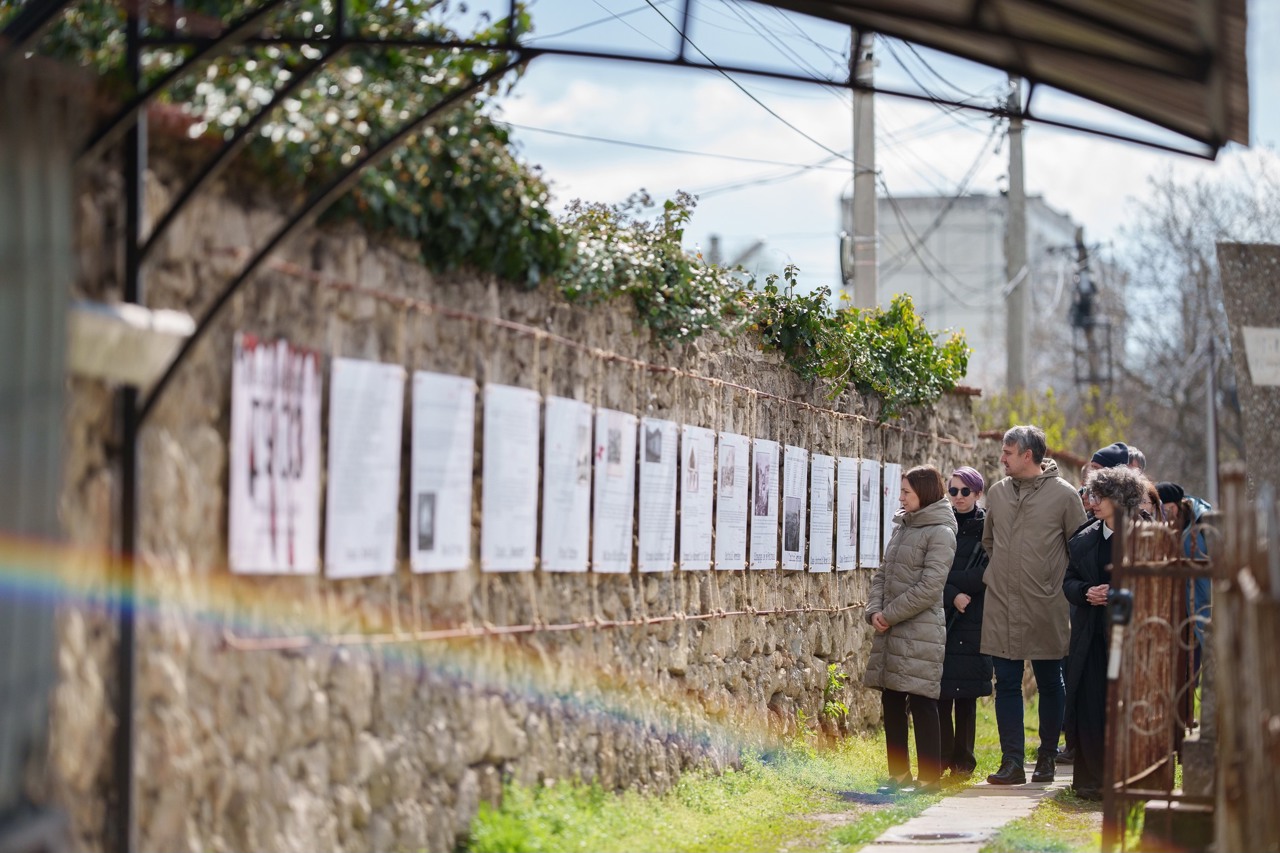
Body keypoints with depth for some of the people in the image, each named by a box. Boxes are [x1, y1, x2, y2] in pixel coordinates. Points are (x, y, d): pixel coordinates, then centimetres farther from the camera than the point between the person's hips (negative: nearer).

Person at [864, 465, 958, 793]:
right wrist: (875, 610, -1)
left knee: (922, 703, -5)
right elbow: (882, 573, 15)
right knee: (891, 702, 10)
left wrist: (890, 615, -12)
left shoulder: (940, 533, -9)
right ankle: (899, 774, 18)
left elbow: (928, 588, -16)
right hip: (891, 631, 8)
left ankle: (930, 778, 1)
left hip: (921, 632, -8)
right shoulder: (902, 528, 15)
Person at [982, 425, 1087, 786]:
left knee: (1050, 685, 9)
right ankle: (1012, 761, 3)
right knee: (1006, 684, 1)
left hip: (1046, 608, -3)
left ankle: (1047, 757, 19)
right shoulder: (997, 492, 7)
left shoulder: (1064, 494, -6)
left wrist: (1063, 586, 0)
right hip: (1002, 607, 3)